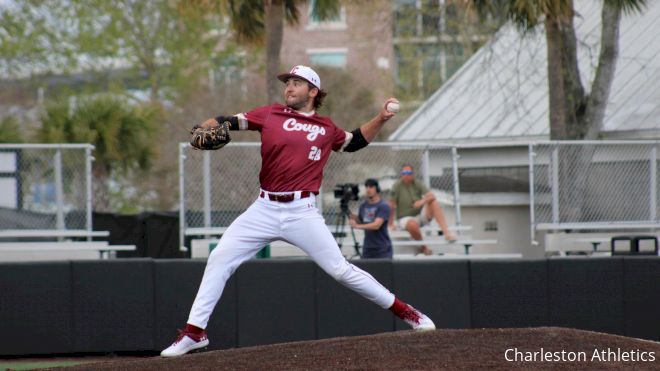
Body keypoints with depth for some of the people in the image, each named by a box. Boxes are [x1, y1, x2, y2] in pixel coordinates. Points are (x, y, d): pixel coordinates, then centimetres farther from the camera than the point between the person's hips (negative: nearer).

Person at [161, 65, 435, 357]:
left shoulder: (327, 129, 9)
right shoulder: (270, 115, 7)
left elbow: (355, 141, 27)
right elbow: (230, 121, 3)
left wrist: (381, 119, 14)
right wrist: (205, 130, -18)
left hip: (301, 212, -2)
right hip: (264, 210, 2)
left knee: (340, 270, -5)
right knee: (219, 260, -4)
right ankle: (194, 331, 2)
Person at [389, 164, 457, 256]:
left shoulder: (418, 184, -1)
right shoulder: (397, 186, -8)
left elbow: (431, 196, -15)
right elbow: (392, 205, -10)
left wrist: (422, 201, -36)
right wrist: (391, 224, -13)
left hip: (421, 216, 3)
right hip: (405, 218, -3)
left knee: (434, 203, -22)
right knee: (413, 224, -39)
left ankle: (446, 231, -32)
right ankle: (423, 248, -15)